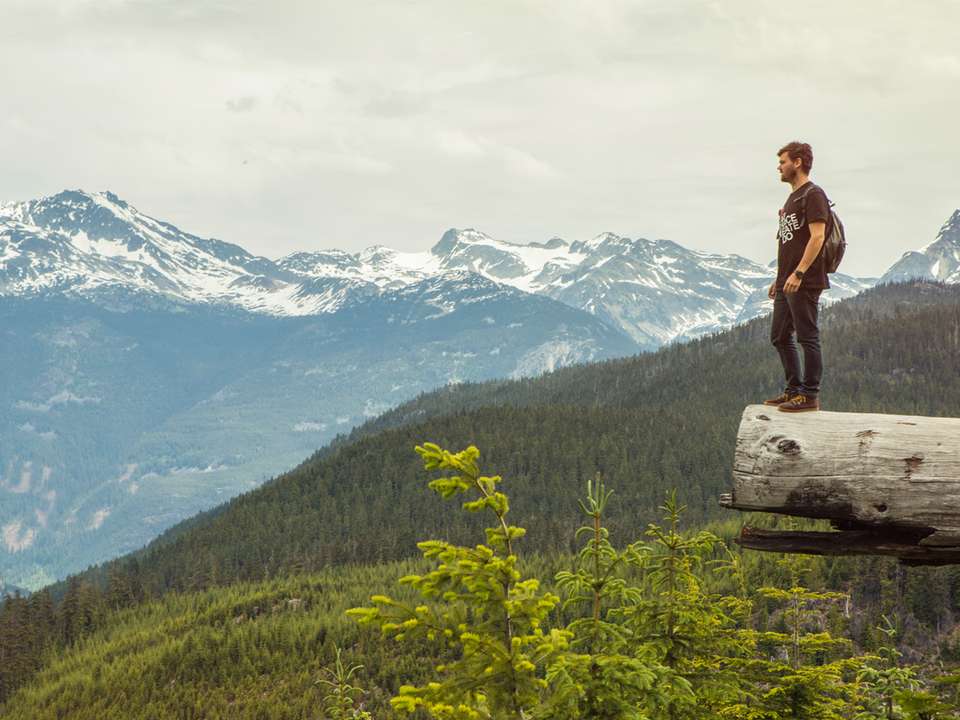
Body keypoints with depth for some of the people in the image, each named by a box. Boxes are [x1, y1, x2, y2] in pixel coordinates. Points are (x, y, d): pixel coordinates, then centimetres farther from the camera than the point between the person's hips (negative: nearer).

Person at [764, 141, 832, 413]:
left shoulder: (813, 195, -10)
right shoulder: (792, 197, 20)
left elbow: (817, 236, -19)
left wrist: (798, 273, -24)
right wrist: (779, 279, 21)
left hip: (805, 283, -10)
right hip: (787, 283, 10)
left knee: (807, 338, -5)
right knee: (780, 337, 13)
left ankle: (810, 395, -1)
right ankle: (794, 389, 21)